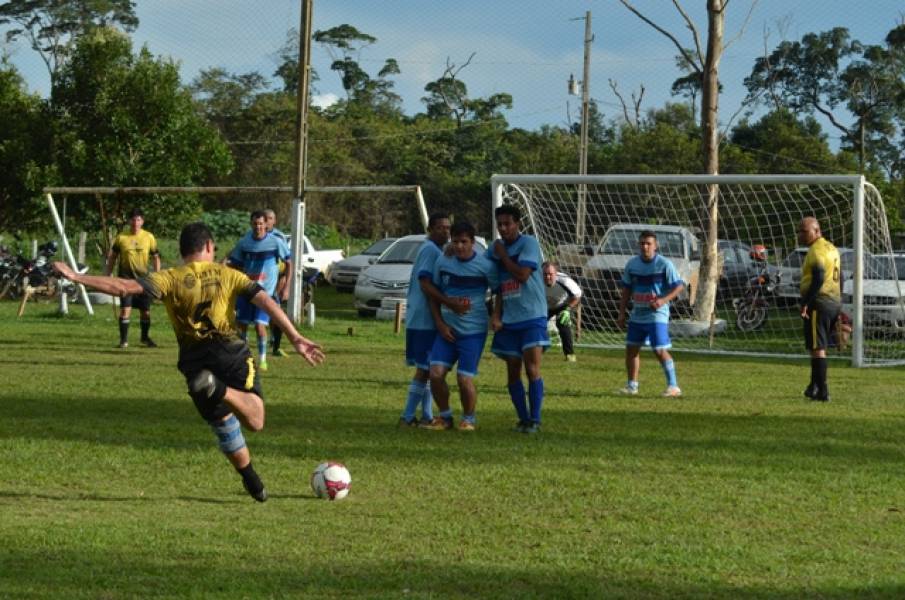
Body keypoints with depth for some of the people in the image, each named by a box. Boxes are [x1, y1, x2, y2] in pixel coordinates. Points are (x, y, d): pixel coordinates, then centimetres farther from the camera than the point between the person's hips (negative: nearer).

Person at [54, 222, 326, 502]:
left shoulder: (170, 278, 4)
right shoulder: (226, 274, 7)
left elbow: (125, 287, -8)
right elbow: (266, 302, -4)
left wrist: (76, 277, -4)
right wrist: (296, 338, -9)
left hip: (194, 361, 2)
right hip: (231, 353, -2)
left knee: (225, 427, 18)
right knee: (255, 420, -7)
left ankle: (252, 482, 25)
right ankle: (220, 390, -33)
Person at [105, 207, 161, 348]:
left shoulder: (149, 237, 1)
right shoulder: (121, 238, -3)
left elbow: (156, 257, 9)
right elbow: (111, 258, 6)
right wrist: (106, 276, 2)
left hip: (143, 277, 2)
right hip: (126, 277, -2)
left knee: (145, 310, 8)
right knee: (125, 309, -12)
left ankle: (145, 337, 28)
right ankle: (124, 339, -2)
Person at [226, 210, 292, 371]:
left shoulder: (276, 242, -7)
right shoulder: (243, 243, 2)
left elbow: (289, 263, 2)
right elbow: (235, 264, 14)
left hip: (265, 291, -4)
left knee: (260, 325, -14)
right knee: (241, 324, 2)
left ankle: (262, 359, 2)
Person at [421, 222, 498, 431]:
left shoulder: (485, 265, -9)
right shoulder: (443, 262, 1)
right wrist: (440, 324, 1)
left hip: (473, 330, -3)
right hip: (447, 329, 3)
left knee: (465, 379, -7)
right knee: (436, 373, -9)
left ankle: (468, 419, 16)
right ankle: (444, 416, 12)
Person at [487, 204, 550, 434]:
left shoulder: (529, 243, -8)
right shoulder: (494, 249, 10)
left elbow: (522, 275, -20)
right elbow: (498, 286, 14)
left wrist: (502, 254, -10)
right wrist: (496, 315, 3)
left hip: (532, 316, -6)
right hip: (508, 320, 6)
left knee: (532, 369, -13)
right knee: (513, 371, 6)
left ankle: (535, 420, -8)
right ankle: (523, 419, 16)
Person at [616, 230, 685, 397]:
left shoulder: (664, 264, -11)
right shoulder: (632, 264, 5)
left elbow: (679, 286, -10)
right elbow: (626, 289, 14)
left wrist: (663, 300, -24)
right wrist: (622, 313, 11)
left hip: (657, 315, -6)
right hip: (637, 314, 6)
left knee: (660, 350, -13)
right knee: (631, 349, 9)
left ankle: (673, 387, -7)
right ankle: (632, 385, 21)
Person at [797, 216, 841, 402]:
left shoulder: (816, 251, -13)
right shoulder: (831, 249, 17)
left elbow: (819, 279, -24)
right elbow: (838, 278, 22)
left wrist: (805, 303, -24)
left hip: (819, 303, -10)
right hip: (835, 303, 10)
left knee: (817, 348, -8)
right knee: (819, 347, 20)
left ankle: (822, 392, -10)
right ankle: (815, 387, 26)